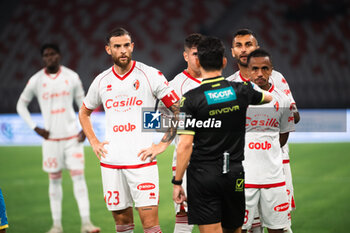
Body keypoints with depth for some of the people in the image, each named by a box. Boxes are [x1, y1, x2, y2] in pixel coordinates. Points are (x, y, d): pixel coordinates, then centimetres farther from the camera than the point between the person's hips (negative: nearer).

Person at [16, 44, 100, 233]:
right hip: (51, 138, 0)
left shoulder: (72, 77, 0)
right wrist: (35, 128, -1)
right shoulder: (36, 81, -2)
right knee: (54, 180, 5)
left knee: (78, 176, -7)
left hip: (72, 136, 0)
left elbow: (82, 102, 10)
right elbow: (21, 105, 9)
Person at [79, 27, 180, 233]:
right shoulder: (101, 81, 10)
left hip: (142, 161, -4)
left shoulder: (150, 75, -2)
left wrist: (162, 144, -5)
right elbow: (84, 113, 27)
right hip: (111, 162, 4)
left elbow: (178, 110, 1)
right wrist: (94, 143, 14)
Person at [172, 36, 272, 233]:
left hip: (203, 175, -3)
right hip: (234, 173, 3)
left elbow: (185, 145, -13)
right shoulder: (241, 91, 0)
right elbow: (268, 97, 24)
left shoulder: (191, 98, -10)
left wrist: (177, 182, -6)